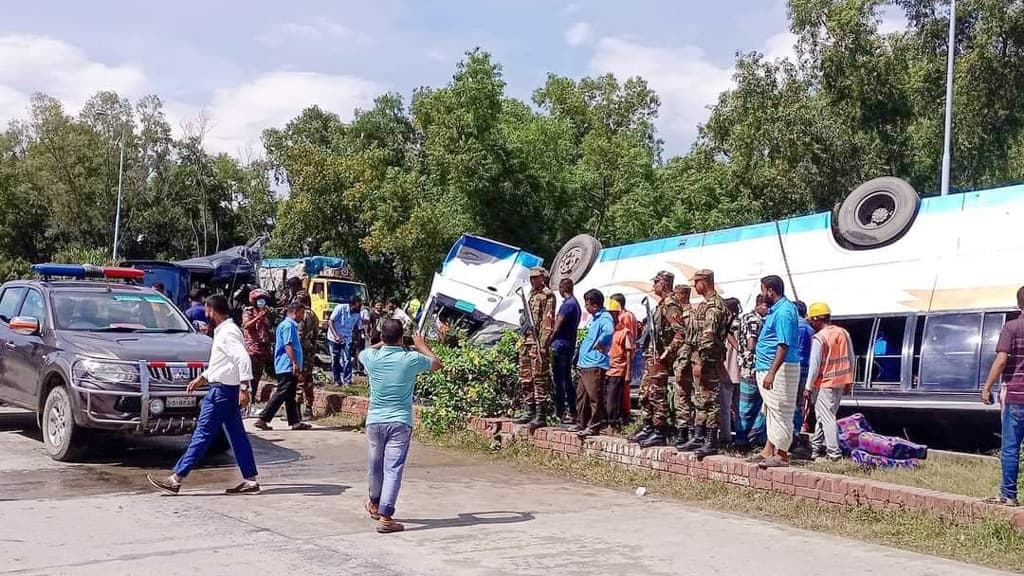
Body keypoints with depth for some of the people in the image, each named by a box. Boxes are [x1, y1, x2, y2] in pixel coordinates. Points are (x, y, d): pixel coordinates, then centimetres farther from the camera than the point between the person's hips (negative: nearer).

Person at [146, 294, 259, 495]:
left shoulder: (228, 332, -15)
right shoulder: (224, 331, 17)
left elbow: (243, 359, -26)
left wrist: (243, 387, -30)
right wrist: (202, 378, 31)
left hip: (222, 390, -10)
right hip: (223, 389, 10)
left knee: (202, 434, -6)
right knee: (237, 435, 9)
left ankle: (176, 479, -3)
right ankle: (251, 480, 9)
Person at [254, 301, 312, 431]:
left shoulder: (290, 325, 20)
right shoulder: (288, 325, -12)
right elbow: (288, 345, -21)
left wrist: (296, 364, 25)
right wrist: (295, 363, -25)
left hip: (288, 368, 11)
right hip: (288, 366, -11)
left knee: (290, 396, 10)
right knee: (281, 394, -10)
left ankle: (295, 421, 12)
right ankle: (263, 419, -8)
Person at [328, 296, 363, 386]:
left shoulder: (357, 314, -4)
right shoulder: (340, 308, -17)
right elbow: (330, 322, -16)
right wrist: (336, 335, -25)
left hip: (347, 339, 2)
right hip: (334, 338, -2)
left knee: (347, 360, -8)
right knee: (335, 360, 6)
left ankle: (347, 381, -4)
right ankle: (337, 380, 18)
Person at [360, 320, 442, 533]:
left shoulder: (372, 358, -4)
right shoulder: (412, 359, -9)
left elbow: (361, 352, 24)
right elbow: (436, 364, 13)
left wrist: (383, 343, 32)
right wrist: (422, 346, 27)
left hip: (375, 421, 3)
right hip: (400, 422, -3)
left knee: (375, 466, 19)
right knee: (393, 469, -4)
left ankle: (375, 504, 42)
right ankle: (385, 517, -11)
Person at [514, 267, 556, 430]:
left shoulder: (547, 295, -6)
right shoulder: (532, 294, 20)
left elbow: (549, 321, -14)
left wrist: (543, 344, -20)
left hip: (538, 342, -9)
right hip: (526, 341, 9)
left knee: (539, 379, -9)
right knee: (525, 379, 12)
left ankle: (540, 415, -8)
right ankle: (529, 412, 19)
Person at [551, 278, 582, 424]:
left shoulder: (567, 304, -15)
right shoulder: (576, 304, 16)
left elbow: (557, 326, -15)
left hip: (560, 346, -10)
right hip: (570, 346, 10)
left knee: (559, 380, -5)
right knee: (567, 379, 14)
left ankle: (559, 413, -3)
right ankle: (572, 412, 17)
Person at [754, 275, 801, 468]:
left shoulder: (784, 312, -18)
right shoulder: (776, 309, 14)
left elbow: (784, 345, -24)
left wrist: (772, 373, -28)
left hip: (780, 369, -11)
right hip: (768, 367, 11)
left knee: (780, 412, -5)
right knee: (771, 411, 15)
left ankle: (781, 455, 0)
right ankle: (769, 451, 23)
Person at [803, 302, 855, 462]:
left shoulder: (819, 338, -15)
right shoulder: (844, 333, 8)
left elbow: (814, 365, -15)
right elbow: (851, 359, 12)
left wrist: (808, 387, -9)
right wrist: (849, 381, 20)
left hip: (825, 383, -8)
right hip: (841, 382, 8)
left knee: (827, 417, -4)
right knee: (822, 415, 18)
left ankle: (834, 453, -8)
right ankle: (817, 448, 27)